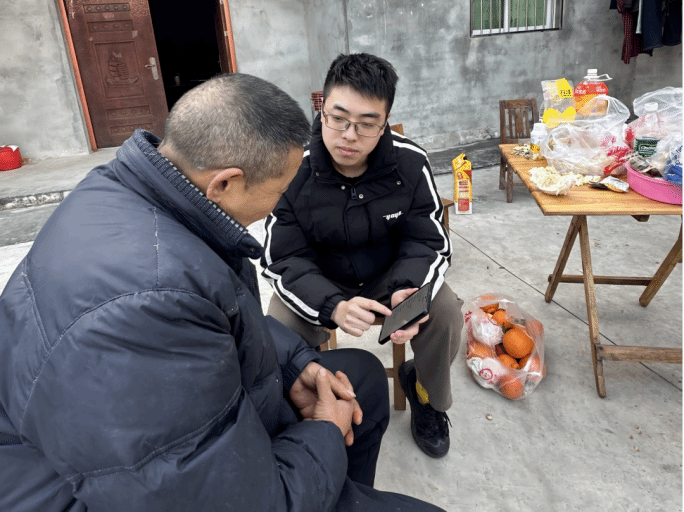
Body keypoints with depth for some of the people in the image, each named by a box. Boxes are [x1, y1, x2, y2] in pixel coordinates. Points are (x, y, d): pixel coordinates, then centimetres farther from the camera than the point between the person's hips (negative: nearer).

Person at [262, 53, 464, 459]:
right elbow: (283, 259, -20)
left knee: (445, 312, -22)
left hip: (390, 272, 2)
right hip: (316, 280, -1)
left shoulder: (411, 163, -18)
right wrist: (332, 306, -40)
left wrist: (409, 291, -36)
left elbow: (429, 241, -12)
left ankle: (426, 394, 12)